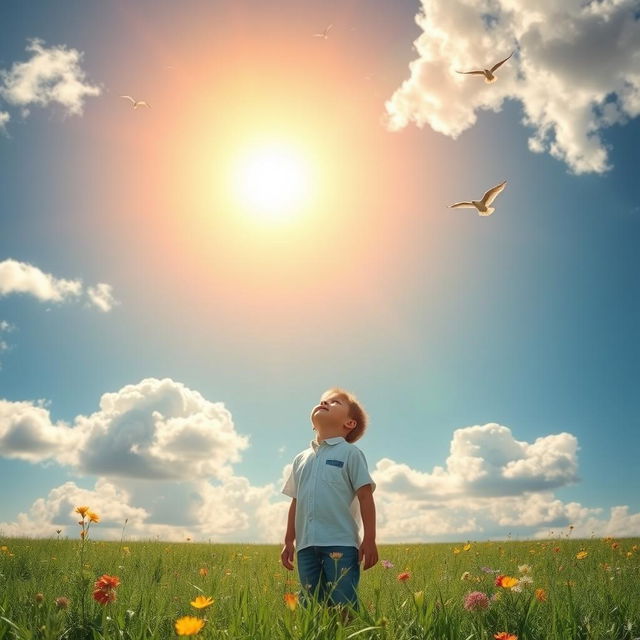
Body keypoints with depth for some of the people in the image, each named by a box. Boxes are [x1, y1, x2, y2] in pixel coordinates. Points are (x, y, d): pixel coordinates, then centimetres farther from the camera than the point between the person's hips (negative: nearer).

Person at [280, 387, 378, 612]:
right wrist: (288, 541, 17)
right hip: (306, 545, 5)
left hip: (341, 543, -5)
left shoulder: (350, 453, 2)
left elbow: (365, 496, -2)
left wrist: (369, 540, -7)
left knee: (344, 607, -7)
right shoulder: (301, 459, 17)